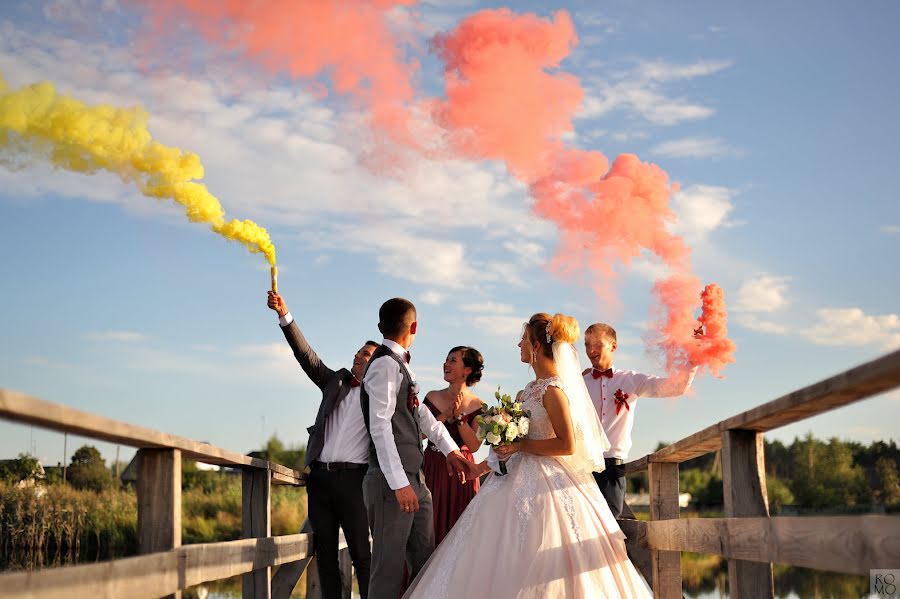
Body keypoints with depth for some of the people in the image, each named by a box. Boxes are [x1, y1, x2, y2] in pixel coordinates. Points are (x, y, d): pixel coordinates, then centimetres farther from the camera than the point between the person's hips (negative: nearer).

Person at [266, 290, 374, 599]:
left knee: (361, 553, -6)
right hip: (320, 476, 4)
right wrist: (284, 315, -2)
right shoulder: (336, 382, 16)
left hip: (352, 478, -4)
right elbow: (306, 355, 8)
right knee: (324, 552, 6)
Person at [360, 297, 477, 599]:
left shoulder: (400, 364, 15)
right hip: (393, 482, -10)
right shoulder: (386, 364, -14)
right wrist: (399, 484, -22)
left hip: (414, 478, 10)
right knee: (389, 568, -4)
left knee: (424, 564, 14)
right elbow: (380, 427, -20)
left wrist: (451, 450, 10)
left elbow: (421, 413, 18)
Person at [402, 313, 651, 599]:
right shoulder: (532, 388, 12)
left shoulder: (553, 390, -15)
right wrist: (483, 465, 16)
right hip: (520, 476, 9)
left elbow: (567, 445, -19)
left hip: (544, 483, -9)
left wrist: (519, 446, -18)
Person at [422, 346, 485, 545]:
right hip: (432, 469, 2)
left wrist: (459, 416, -16)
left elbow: (473, 446, -9)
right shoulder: (432, 397, 4)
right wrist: (445, 415, -13)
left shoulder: (477, 406, -2)